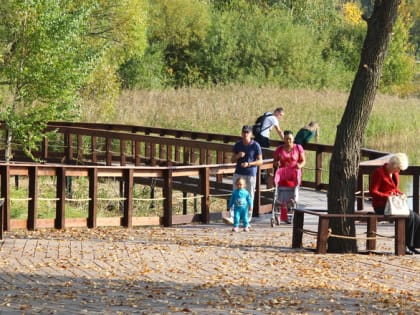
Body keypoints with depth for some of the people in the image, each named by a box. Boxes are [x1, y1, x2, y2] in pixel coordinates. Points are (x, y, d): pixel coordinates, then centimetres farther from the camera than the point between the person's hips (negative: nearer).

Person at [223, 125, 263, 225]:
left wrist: (249, 164, -18)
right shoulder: (238, 145, 6)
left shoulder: (256, 146, -5)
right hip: (238, 173, 3)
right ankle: (231, 218, -13)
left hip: (250, 174, -3)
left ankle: (247, 220, 8)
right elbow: (232, 160, 12)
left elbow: (260, 161, -3)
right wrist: (238, 156, -10)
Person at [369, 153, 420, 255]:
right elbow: (373, 191, -15)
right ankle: (404, 245, -17)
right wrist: (387, 196, -25)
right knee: (409, 216, -25)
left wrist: (401, 194, 4)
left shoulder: (395, 174, 14)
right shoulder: (379, 172, -11)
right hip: (381, 206, -8)